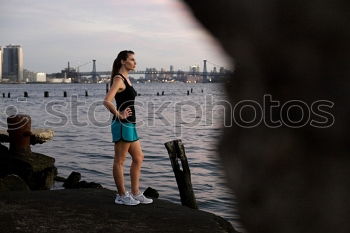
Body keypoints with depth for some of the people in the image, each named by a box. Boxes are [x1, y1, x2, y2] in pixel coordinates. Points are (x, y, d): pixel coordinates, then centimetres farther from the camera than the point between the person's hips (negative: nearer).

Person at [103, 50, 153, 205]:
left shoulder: (126, 79, 17)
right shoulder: (118, 79, -12)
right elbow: (106, 101, -23)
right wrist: (119, 115, -23)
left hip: (129, 125, 10)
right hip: (122, 125, -10)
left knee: (138, 158, 13)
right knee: (119, 161, 0)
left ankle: (135, 193, 20)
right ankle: (122, 195, 9)